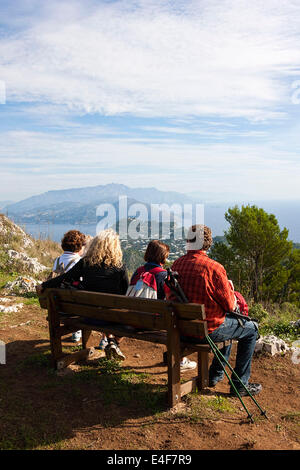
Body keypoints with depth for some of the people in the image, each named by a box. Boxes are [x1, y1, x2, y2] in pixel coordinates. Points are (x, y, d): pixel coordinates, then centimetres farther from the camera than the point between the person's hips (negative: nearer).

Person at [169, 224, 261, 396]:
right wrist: (230, 287, 9)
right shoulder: (214, 267, -22)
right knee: (251, 329, 18)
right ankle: (240, 384, 21)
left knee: (229, 321, 34)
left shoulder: (177, 264, -2)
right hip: (208, 330, -7)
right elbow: (230, 306, -14)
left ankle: (215, 375, 40)